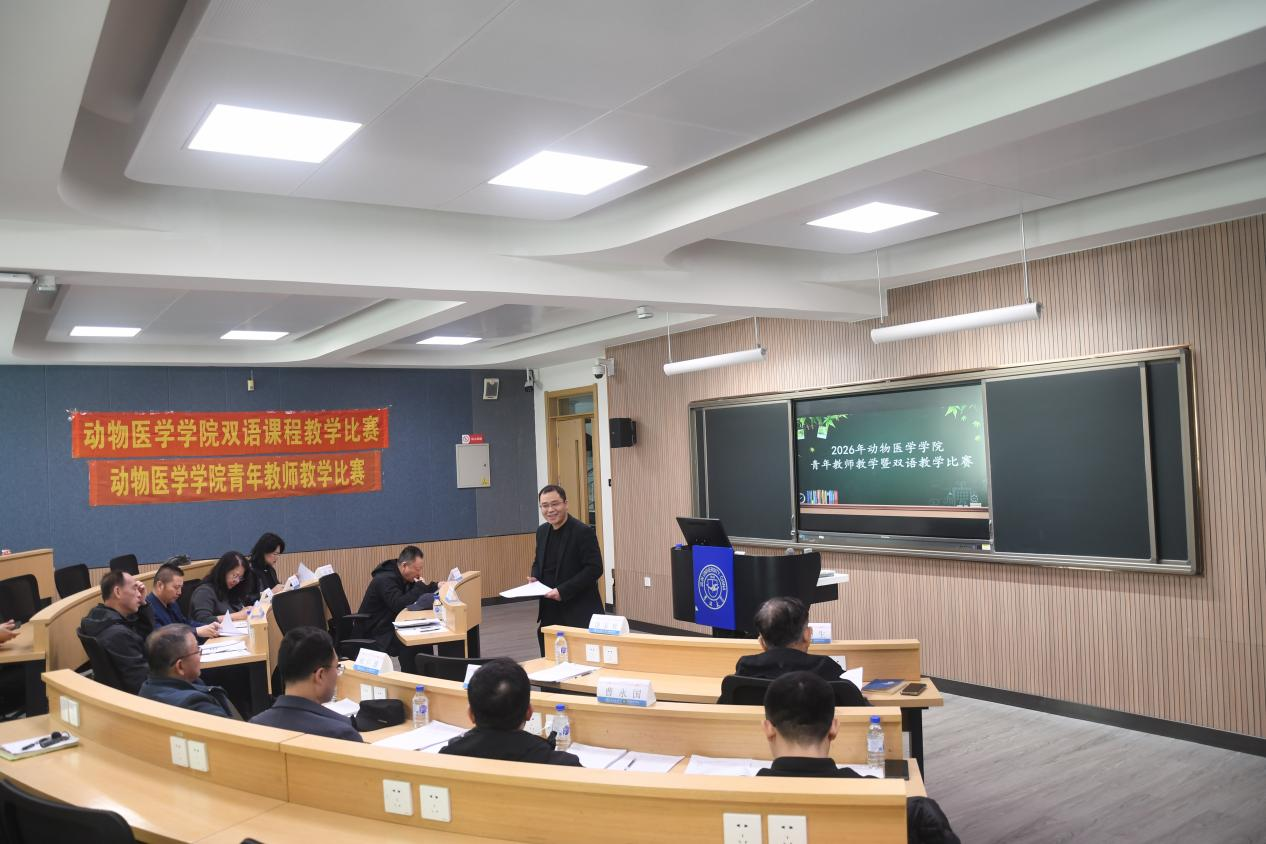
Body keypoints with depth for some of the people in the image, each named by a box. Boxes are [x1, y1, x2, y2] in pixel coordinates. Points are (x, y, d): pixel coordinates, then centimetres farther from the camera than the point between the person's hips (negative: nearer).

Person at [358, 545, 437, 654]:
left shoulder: (404, 577, 7)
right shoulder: (385, 580, -22)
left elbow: (417, 595, 17)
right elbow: (399, 605, -33)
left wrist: (437, 587, 0)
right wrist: (420, 587, -21)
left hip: (392, 627, 9)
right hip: (378, 635, -9)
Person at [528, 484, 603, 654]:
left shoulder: (583, 532, -13)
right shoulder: (542, 531, 10)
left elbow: (594, 569, -16)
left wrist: (564, 591, -21)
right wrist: (534, 578, 2)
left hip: (578, 614, -7)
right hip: (549, 614, 7)